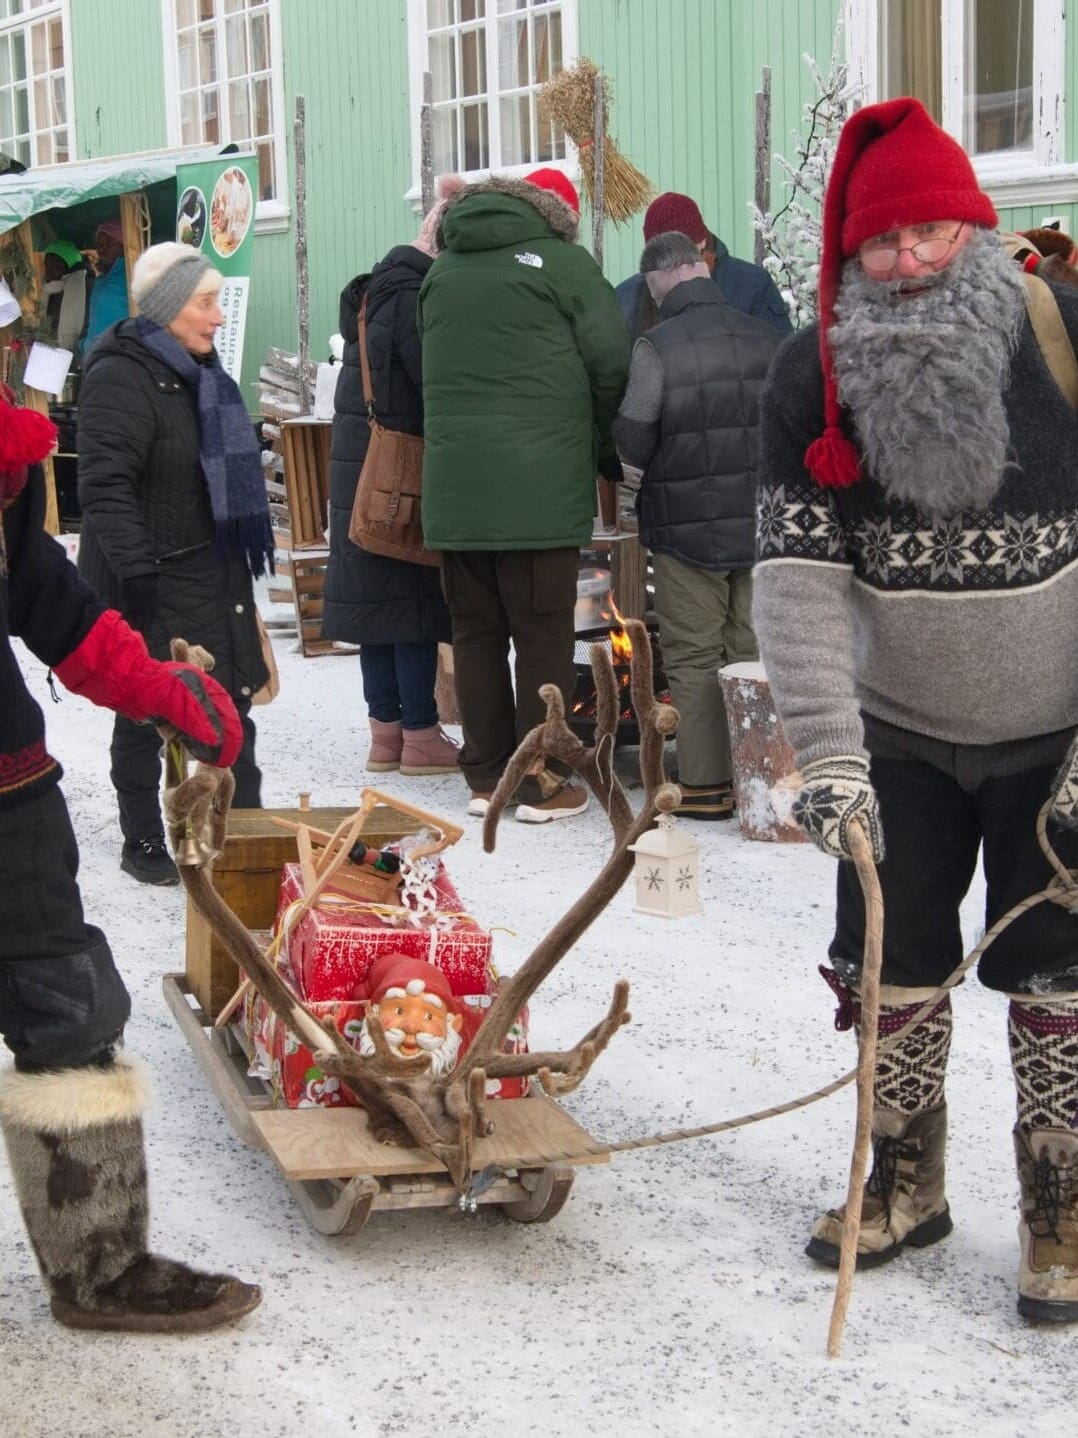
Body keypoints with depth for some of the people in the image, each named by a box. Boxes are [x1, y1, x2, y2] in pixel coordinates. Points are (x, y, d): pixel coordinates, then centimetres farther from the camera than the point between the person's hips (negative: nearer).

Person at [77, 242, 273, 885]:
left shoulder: (200, 372, 14)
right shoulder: (121, 378, -16)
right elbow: (104, 487, -23)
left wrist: (239, 563, 23)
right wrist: (134, 570, -28)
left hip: (212, 573, 9)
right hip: (151, 578, -9)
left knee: (232, 703, 11)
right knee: (146, 715, 2)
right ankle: (143, 844, 13)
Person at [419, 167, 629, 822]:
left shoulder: (442, 270, 12)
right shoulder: (562, 261, -4)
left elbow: (431, 372, 14)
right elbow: (612, 363, -4)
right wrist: (608, 448, 11)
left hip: (453, 487, 5)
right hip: (540, 486, -5)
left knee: (476, 632, 11)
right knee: (544, 635, 2)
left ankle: (487, 777, 16)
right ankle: (542, 784, 5)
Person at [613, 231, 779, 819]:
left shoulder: (656, 346, -13)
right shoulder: (762, 337, 1)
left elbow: (630, 437, -14)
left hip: (685, 526, -4)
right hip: (760, 521, 4)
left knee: (693, 655, 4)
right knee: (754, 649, 11)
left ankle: (704, 783, 5)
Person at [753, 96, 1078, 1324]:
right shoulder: (813, 378, -11)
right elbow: (799, 579, -15)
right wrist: (827, 757, -23)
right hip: (900, 728, 3)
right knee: (892, 965, 10)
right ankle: (904, 1183, 30)